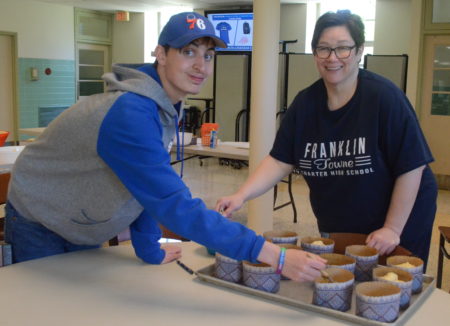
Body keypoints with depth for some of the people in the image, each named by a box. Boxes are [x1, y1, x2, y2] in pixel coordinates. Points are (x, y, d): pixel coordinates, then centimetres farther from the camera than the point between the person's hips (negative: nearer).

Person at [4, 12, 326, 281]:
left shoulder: (167, 105, -9)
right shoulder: (130, 115, -38)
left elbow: (150, 186, 0)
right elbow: (176, 206, -43)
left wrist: (149, 248, 0)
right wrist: (275, 256, -44)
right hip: (37, 223, -7)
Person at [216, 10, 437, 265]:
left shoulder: (385, 97, -18)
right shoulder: (305, 103, -5)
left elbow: (411, 167, -17)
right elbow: (280, 161, -7)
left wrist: (393, 229, -17)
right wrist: (241, 196, -21)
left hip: (400, 220, -4)